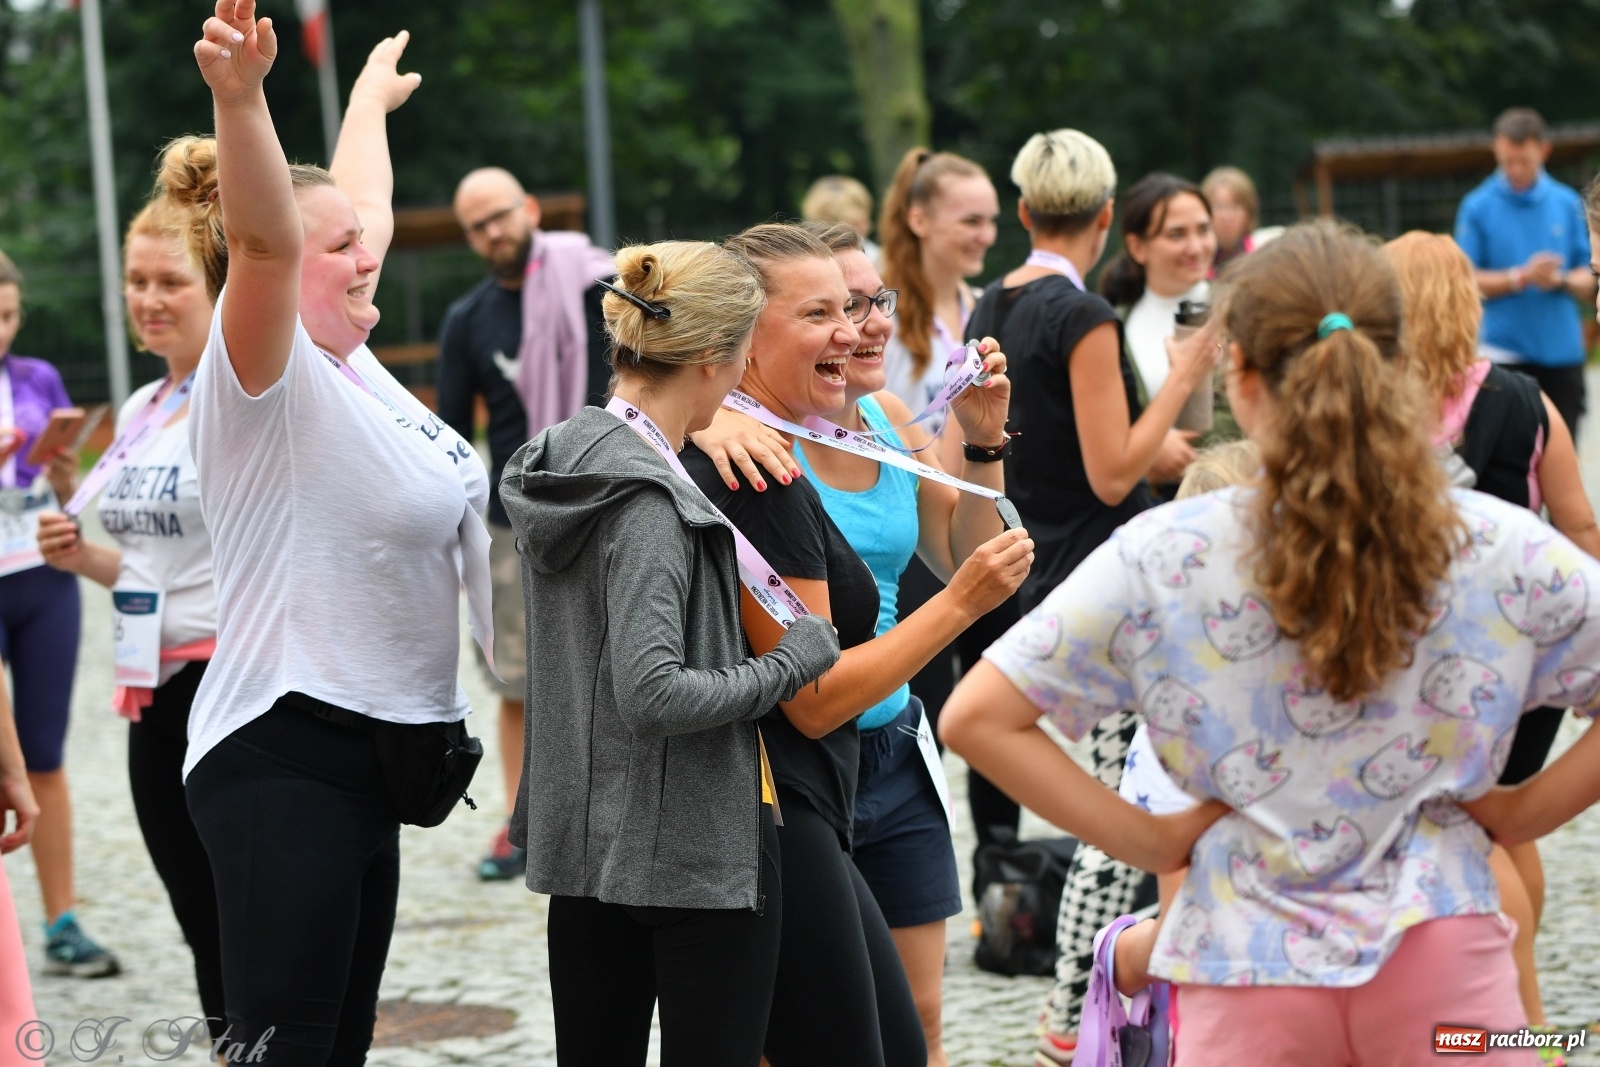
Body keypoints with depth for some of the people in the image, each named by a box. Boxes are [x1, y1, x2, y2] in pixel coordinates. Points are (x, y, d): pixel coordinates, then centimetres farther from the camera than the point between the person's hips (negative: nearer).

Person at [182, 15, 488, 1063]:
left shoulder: (347, 364, 13)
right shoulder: (269, 378, -12)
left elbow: (362, 205, 31)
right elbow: (266, 239, -32)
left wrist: (372, 98, 45)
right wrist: (240, 98, -48)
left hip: (368, 755, 10)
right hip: (282, 751, -9)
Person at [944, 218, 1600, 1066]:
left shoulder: (1162, 558, -6)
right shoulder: (1499, 547, -4)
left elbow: (976, 718, -7)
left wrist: (1152, 841, -2)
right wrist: (1525, 810, 2)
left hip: (1251, 967, 0)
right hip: (1441, 952, 0)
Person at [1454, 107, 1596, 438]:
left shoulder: (1567, 203, 8)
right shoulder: (1477, 207, -1)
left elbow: (1587, 283, 9)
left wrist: (1560, 279, -13)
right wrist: (1521, 277, -16)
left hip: (1563, 351, 3)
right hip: (1505, 354, -3)